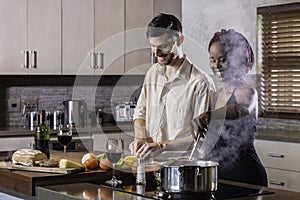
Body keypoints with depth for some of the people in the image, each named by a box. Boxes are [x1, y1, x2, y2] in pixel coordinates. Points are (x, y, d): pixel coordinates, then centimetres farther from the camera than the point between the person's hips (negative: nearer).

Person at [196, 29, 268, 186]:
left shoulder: (247, 92, -11)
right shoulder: (219, 94, 13)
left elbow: (242, 110, -37)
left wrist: (209, 115, -52)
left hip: (243, 173, -7)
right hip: (218, 172, 7)